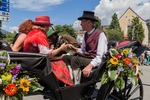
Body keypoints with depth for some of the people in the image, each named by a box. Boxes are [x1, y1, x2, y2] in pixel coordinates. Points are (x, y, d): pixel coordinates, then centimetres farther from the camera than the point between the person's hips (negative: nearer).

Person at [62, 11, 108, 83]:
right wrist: (74, 49, -3)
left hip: (95, 61, -8)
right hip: (86, 58, 8)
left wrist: (90, 66, -33)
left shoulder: (100, 34, -13)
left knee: (75, 59, -29)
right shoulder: (86, 34, 12)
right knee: (66, 57, -3)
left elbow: (100, 56, -19)